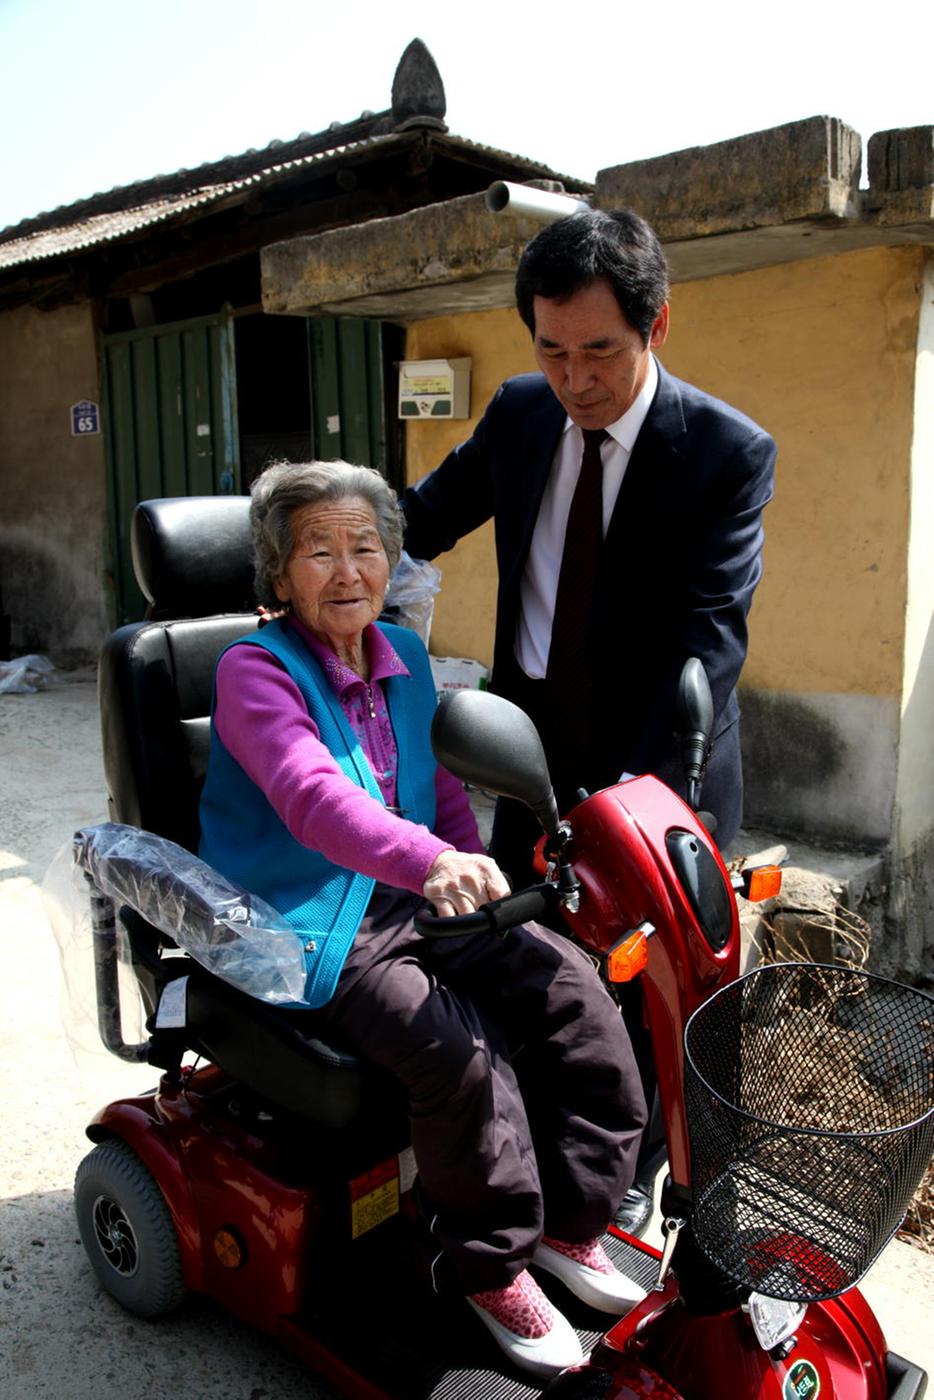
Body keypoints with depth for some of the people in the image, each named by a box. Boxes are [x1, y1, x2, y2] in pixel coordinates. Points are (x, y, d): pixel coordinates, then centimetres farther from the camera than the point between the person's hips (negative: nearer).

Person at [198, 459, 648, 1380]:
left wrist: (474, 880, 0)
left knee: (574, 990, -9)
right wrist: (431, 861, -49)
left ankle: (570, 1220, 10)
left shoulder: (404, 659, 11)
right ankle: (489, 1268, 0)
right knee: (461, 1047, -27)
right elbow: (313, 796, -33)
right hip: (309, 934, -6)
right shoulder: (255, 672, -13)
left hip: (413, 904, 7)